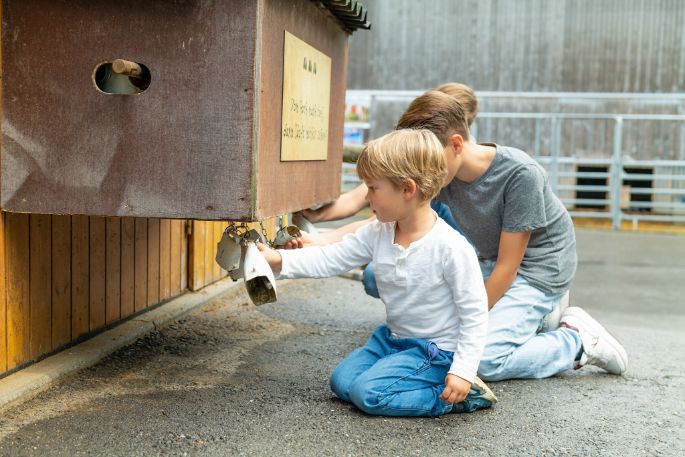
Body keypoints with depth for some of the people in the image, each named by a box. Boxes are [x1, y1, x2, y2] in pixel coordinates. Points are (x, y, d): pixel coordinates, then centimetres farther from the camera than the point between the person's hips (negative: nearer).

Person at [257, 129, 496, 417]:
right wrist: (279, 260, -10)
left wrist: (463, 371, -24)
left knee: (368, 392, -20)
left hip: (434, 348, -8)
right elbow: (330, 259, 0)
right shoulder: (377, 234, -5)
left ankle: (458, 394, -7)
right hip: (393, 336, 8)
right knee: (341, 382, 2)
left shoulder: (450, 247, -25)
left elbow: (475, 313, -20)